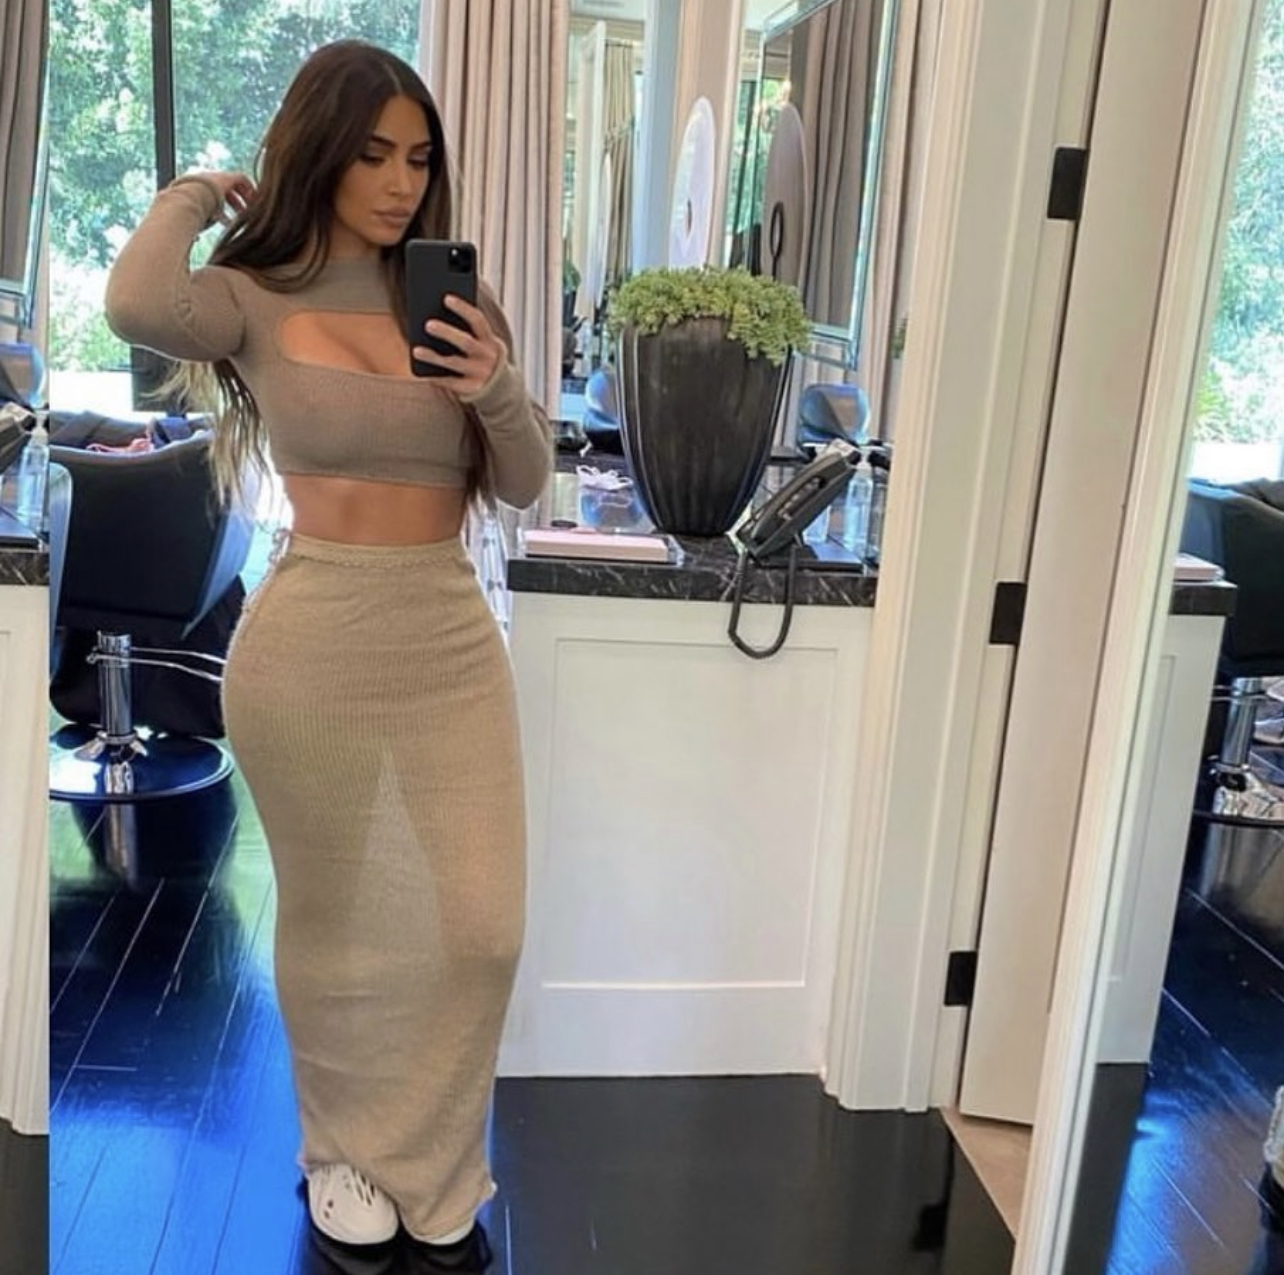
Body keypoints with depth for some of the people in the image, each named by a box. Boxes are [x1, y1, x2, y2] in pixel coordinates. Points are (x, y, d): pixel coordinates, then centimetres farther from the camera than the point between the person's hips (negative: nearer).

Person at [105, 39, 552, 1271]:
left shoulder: (452, 301, 8)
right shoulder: (255, 302, -3)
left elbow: (524, 485, 8)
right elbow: (136, 305, -26)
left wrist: (500, 392, -13)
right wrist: (199, 192, -5)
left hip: (453, 643, 4)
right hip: (309, 650, -3)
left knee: (482, 929, 4)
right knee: (331, 924, 13)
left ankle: (432, 1174, 30)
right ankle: (341, 1151, 40)